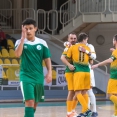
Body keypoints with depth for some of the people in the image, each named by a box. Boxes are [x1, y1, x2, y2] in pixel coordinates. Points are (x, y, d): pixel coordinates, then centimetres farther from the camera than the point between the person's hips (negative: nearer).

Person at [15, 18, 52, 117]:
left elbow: (47, 59, 7)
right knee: (29, 101, -18)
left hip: (39, 76, 3)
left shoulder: (42, 43, 3)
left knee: (35, 102, 14)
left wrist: (49, 72, -4)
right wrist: (23, 38, -21)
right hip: (26, 76, -3)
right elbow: (17, 54, -21)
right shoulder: (20, 42, -2)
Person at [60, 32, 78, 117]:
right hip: (70, 72, -8)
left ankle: (73, 110, 26)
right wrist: (69, 65, -38)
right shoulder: (68, 48, -8)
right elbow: (62, 57, -23)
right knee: (72, 91, -9)